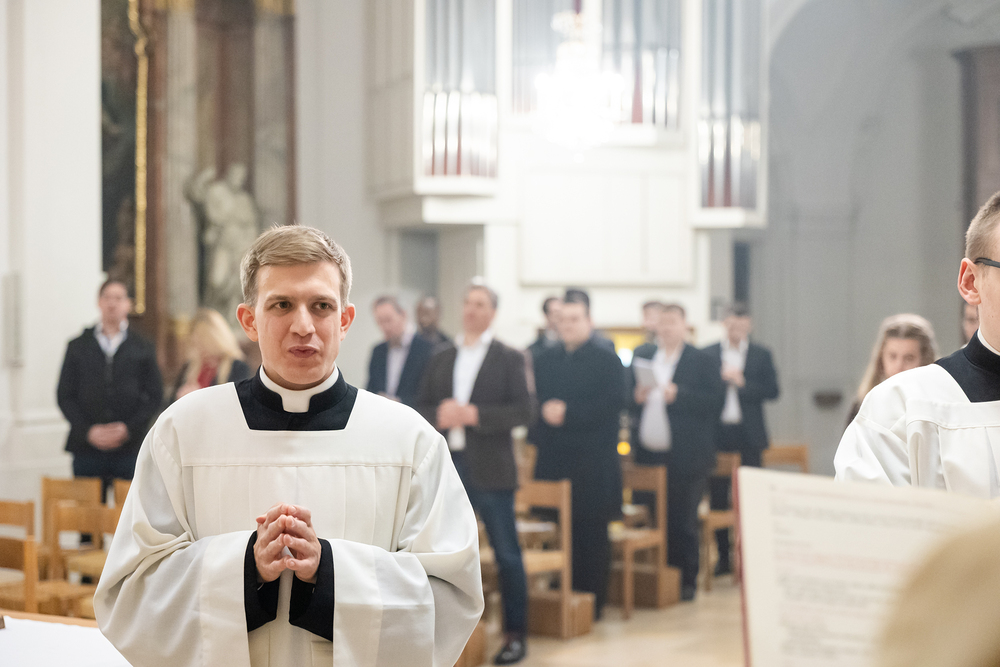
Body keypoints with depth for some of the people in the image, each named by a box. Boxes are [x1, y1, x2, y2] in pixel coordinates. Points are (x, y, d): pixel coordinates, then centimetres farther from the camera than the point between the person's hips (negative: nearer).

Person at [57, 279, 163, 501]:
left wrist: (128, 429, -9)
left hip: (130, 449, -1)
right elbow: (64, 395, 7)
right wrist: (88, 431, -7)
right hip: (86, 449, 1)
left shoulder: (143, 348, 11)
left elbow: (155, 396, 5)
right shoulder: (78, 347, 13)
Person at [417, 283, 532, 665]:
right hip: (446, 468, 4)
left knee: (507, 554, 0)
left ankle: (516, 635, 8)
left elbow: (523, 411, -9)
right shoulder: (441, 360, 14)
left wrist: (474, 414, -18)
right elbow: (421, 409, 12)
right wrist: (439, 416, -10)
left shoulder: (508, 359, 1)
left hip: (490, 471, -4)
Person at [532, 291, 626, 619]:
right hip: (552, 462, 4)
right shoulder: (544, 360, 18)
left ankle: (592, 601, 6)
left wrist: (567, 413, -15)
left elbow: (611, 405, -11)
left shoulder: (607, 361, 1)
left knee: (591, 535, 0)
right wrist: (545, 412, -10)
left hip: (593, 465, -4)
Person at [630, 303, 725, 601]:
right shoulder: (642, 354, 12)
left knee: (682, 522, 0)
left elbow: (715, 401, -11)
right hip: (648, 454, 4)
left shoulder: (702, 361, -1)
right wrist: (637, 397, -9)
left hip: (686, 458, -4)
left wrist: (678, 395, -20)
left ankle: (687, 581, 10)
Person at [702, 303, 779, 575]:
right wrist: (721, 378, -14)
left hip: (748, 435, -1)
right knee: (718, 497, 3)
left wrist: (742, 382, -11)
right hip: (717, 435, 1)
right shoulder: (708, 354, 8)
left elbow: (772, 391, -1)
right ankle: (723, 556, 11)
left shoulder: (761, 355, 7)